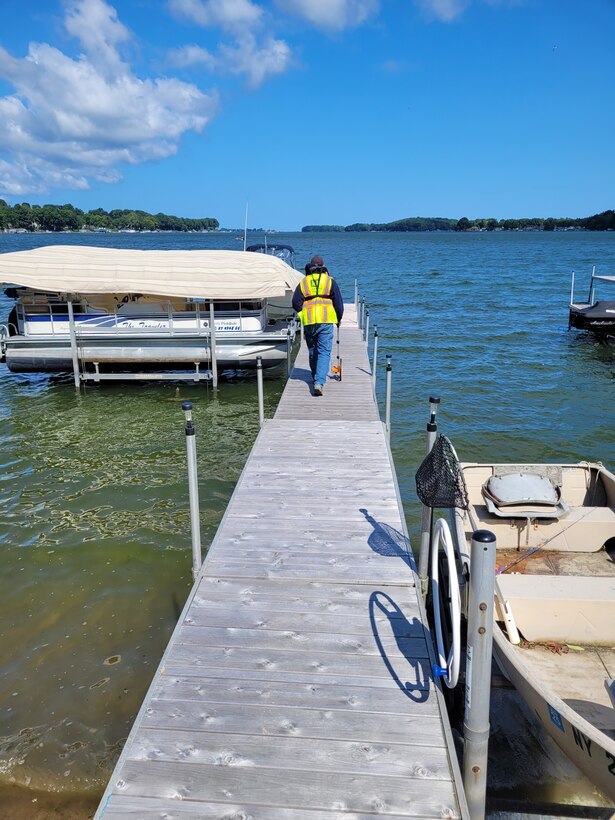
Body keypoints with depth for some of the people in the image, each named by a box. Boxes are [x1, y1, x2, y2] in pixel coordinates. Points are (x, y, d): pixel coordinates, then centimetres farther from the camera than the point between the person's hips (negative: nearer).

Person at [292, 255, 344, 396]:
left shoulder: (303, 282, 8)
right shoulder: (330, 281, 5)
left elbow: (296, 303, 6)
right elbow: (338, 302, 5)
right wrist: (339, 318, 20)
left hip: (308, 322, 2)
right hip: (326, 321, -2)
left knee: (312, 352, 18)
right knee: (324, 352, -2)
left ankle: (316, 379, 30)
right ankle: (319, 383, -17)